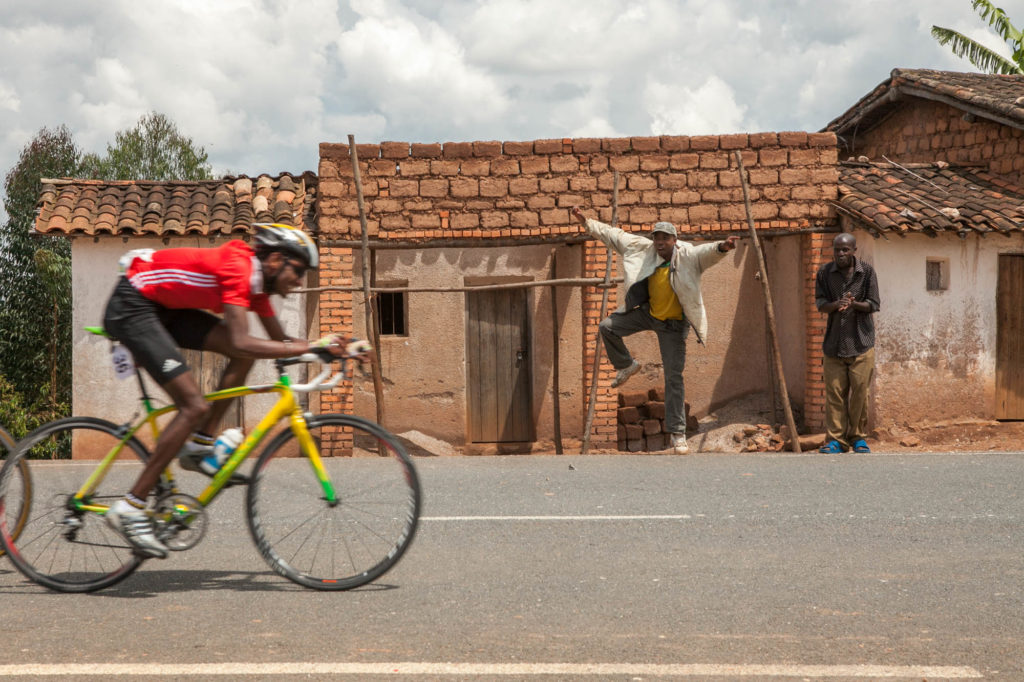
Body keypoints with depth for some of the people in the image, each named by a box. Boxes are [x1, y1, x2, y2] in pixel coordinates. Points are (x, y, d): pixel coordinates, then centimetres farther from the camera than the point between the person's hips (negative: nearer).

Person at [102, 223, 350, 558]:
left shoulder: (257, 279, 6)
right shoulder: (238, 269, -23)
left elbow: (279, 341, 12)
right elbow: (240, 343, -35)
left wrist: (332, 348, -2)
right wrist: (310, 346, -33)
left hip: (165, 307, 10)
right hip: (132, 307, -10)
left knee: (245, 354, -3)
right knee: (195, 407, -16)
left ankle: (200, 445, 4)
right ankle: (130, 508, -14)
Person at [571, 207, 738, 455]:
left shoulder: (688, 256, -21)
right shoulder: (645, 250, -8)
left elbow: (708, 253, -40)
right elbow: (616, 236, 0)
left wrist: (721, 248, -64)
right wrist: (586, 222, 2)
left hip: (672, 324, -4)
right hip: (647, 312, 4)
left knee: (673, 377, -6)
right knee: (607, 327, -4)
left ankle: (678, 434, -2)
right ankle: (626, 365, 23)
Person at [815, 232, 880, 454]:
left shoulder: (867, 271, 0)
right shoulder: (824, 272, 4)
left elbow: (873, 304, -2)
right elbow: (821, 303, 0)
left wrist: (853, 304, -21)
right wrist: (837, 304, -21)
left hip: (861, 342, -1)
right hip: (834, 341, 1)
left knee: (860, 392, -2)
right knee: (834, 392, -1)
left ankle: (858, 437, 11)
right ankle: (836, 439, 5)